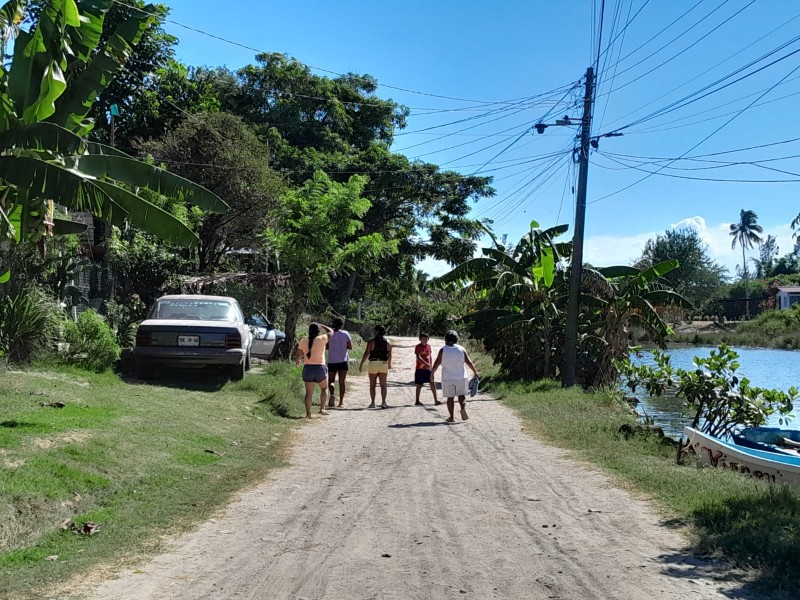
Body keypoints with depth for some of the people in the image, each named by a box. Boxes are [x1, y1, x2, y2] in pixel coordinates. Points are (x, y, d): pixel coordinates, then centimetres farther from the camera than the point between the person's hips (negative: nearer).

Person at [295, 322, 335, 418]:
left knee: (309, 392, 8)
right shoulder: (321, 339, -7)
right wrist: (321, 325, 18)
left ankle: (308, 413, 2)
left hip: (307, 368, 2)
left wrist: (297, 361, 25)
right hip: (320, 368, -2)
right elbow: (330, 331, 9)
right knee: (324, 388, 18)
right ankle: (322, 409, 7)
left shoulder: (303, 341, 0)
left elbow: (297, 355, 4)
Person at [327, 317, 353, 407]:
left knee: (331, 381, 11)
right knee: (341, 382, 8)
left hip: (332, 361, 1)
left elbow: (326, 347, 1)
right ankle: (341, 402, 8)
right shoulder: (345, 334, -4)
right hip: (343, 361, 0)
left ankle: (331, 394, -19)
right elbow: (350, 347, -4)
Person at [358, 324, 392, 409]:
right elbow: (389, 355, 5)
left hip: (373, 363, -2)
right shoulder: (387, 342, 4)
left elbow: (366, 353, -8)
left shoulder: (371, 341, -5)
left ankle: (373, 403, 6)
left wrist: (361, 364, -2)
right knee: (383, 385, 2)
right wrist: (389, 364, 21)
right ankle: (383, 402, -7)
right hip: (383, 364, 2)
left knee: (372, 385, 8)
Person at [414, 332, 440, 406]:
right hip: (420, 369, -5)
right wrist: (426, 364, -28)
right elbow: (418, 357, -19)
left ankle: (435, 400, 5)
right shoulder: (418, 347, -9)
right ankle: (417, 401, 12)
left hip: (428, 368, 5)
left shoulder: (428, 346, 9)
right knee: (419, 385, 2)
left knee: (433, 383, 1)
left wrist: (431, 365, 7)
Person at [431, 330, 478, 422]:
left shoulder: (443, 350, -4)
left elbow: (436, 364, -4)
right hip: (461, 377, 1)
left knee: (450, 397, 8)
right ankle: (463, 409, -14)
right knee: (461, 395, 13)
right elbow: (469, 362, -2)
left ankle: (451, 417, 5)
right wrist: (475, 372, 6)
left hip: (447, 378, -1)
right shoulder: (461, 349, 0)